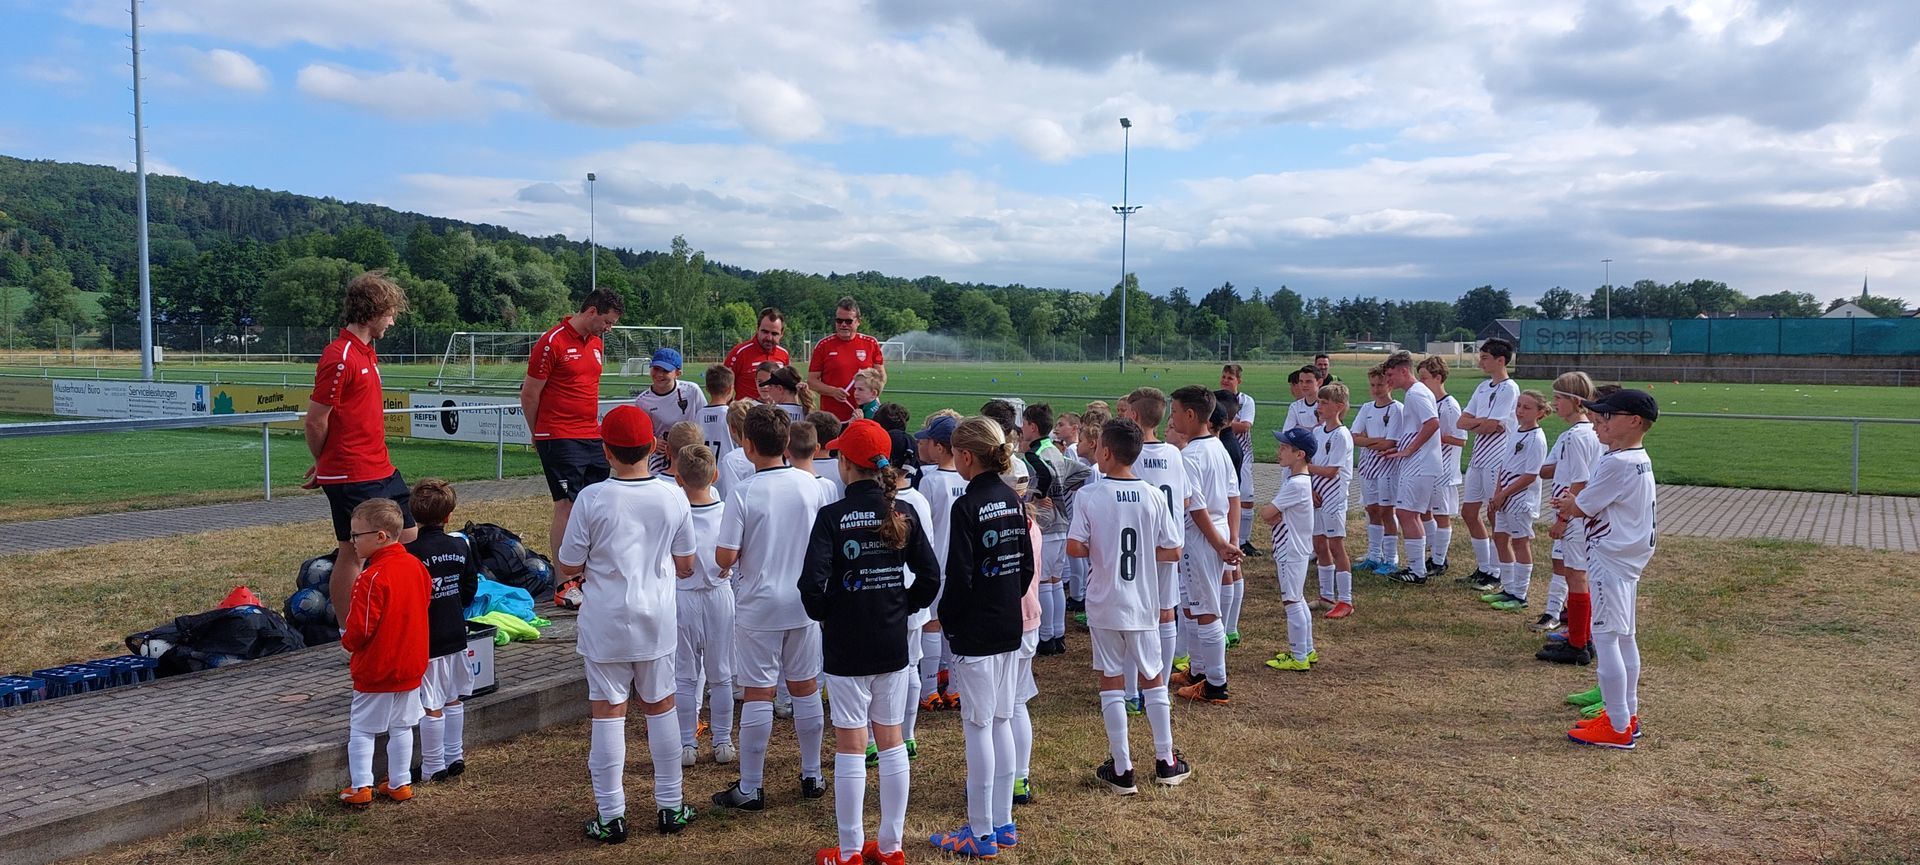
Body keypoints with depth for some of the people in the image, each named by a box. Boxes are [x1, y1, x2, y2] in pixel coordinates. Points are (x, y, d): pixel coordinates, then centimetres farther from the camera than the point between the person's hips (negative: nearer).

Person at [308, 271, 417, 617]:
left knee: (407, 536, 14)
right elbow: (315, 421, -16)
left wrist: (326, 464, 11)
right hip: (351, 475, -9)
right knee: (353, 552, 0)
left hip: (381, 470, 9)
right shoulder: (340, 357, -17)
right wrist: (323, 464, 1)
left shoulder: (367, 352, 13)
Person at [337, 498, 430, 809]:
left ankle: (361, 787, 10)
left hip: (375, 670, -7)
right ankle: (400, 784, 21)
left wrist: (346, 641, -1)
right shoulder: (416, 566, 0)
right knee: (402, 727, 15)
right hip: (411, 666, 7)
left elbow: (359, 630, -22)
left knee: (361, 729, 8)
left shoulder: (372, 578, -23)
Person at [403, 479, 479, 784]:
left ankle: (434, 768, 11)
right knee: (453, 700, 17)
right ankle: (454, 758, 27)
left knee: (431, 706, 2)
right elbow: (470, 588, 8)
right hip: (455, 635, 6)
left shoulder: (411, 553, -17)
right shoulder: (460, 546, 0)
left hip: (425, 640, -6)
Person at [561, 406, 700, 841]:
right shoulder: (673, 497, -4)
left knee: (607, 712, 5)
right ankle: (670, 808, 22)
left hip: (606, 622, -3)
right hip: (658, 619, 3)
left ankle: (610, 817, 10)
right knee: (660, 706, 14)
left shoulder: (592, 498, -13)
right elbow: (686, 566, 5)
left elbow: (568, 567, -6)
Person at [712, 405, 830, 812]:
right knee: (805, 688, 14)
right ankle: (812, 775, 26)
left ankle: (750, 788, 10)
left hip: (758, 606, -4)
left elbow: (725, 557, -15)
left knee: (758, 693, 2)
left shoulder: (743, 494, -15)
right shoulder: (811, 485, -3)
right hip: (804, 601, 4)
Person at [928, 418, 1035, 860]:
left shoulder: (967, 507, -17)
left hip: (975, 631, -8)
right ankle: (1003, 823, 23)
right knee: (1001, 720, 14)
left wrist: (948, 621, -4)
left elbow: (958, 577, -18)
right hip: (1009, 627, 8)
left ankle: (982, 834, 8)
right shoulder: (1012, 499, 5)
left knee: (978, 725, 0)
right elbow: (1027, 564, 10)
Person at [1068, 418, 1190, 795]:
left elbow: (1074, 548, -17)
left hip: (1104, 605, -2)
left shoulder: (1090, 496, -11)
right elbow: (1172, 552, -1)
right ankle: (1166, 762, 24)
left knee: (1111, 683, 7)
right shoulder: (1152, 496, -4)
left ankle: (1122, 770, 10)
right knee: (1153, 680, 16)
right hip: (1142, 605, 2)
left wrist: (1098, 549, 4)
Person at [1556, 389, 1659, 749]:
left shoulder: (1617, 464, -21)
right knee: (1624, 637, 17)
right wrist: (1575, 503, 1)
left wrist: (1568, 505, 7)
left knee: (1605, 637, -6)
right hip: (1629, 556, 11)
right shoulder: (1640, 460, 11)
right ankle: (1628, 715, 27)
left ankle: (1618, 728, -2)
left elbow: (1579, 508, -14)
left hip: (1610, 559, -11)